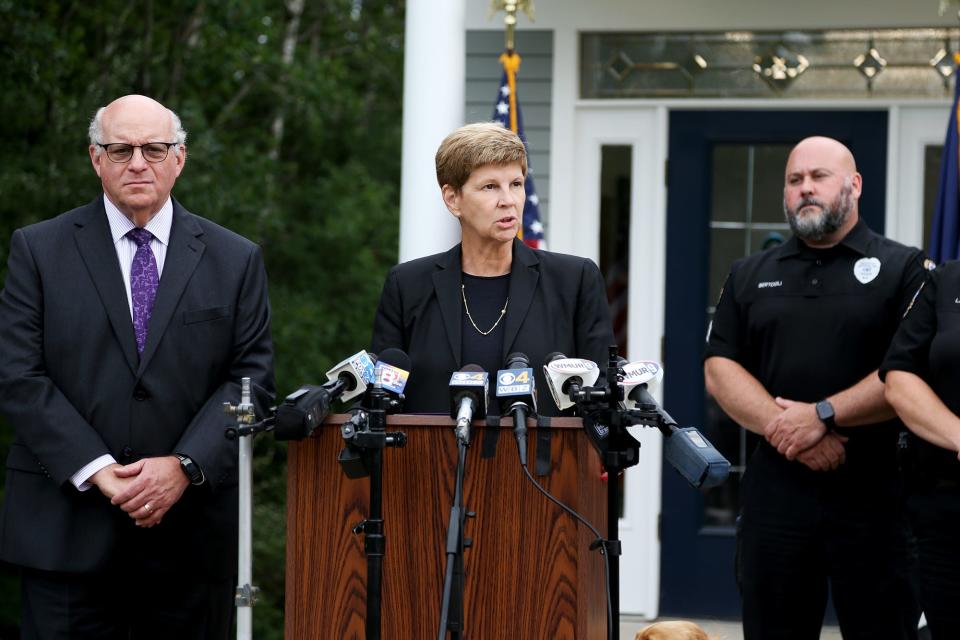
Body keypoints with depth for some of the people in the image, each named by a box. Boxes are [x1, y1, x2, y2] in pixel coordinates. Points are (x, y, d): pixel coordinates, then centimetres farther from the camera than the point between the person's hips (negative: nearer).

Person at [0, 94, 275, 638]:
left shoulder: (236, 260, 9)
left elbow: (252, 380, 3)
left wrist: (184, 467, -11)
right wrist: (98, 471, -13)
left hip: (191, 530, 1)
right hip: (68, 530, -1)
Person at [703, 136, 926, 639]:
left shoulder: (903, 269, 2)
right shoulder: (751, 276, 15)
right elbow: (719, 368, 5)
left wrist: (822, 415, -16)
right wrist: (783, 427, -12)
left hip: (875, 494, -3)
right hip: (775, 489, 3)